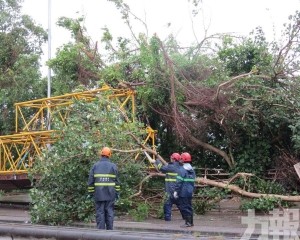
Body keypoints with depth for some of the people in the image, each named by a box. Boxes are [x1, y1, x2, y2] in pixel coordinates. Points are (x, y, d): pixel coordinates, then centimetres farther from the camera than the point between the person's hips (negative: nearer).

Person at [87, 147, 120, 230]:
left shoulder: (95, 166, 3)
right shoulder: (113, 166, 2)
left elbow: (90, 181, 2)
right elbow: (116, 181, 2)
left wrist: (91, 193, 8)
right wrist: (117, 193, 8)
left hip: (99, 194, 0)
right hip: (110, 194, 0)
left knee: (100, 212, 2)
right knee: (109, 212, 5)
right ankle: (109, 230, 6)